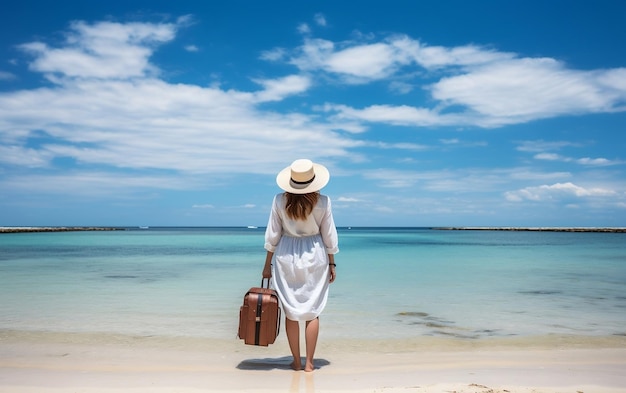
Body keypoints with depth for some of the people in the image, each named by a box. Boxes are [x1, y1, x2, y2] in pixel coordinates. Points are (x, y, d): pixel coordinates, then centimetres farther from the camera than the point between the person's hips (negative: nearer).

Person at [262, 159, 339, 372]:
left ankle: (296, 361, 18)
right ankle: (309, 362, 14)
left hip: (286, 257, 0)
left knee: (291, 311, 10)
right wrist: (331, 264, 9)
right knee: (312, 311, 9)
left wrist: (267, 264, 6)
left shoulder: (280, 200, -9)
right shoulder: (322, 202, -9)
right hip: (314, 257, 0)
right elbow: (329, 236, -2)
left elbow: (273, 235, -3)